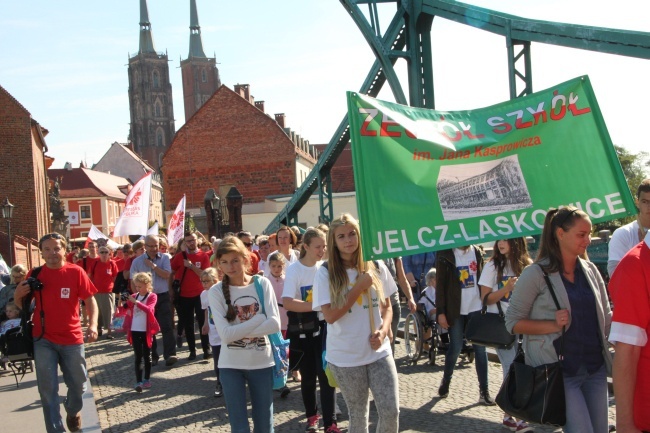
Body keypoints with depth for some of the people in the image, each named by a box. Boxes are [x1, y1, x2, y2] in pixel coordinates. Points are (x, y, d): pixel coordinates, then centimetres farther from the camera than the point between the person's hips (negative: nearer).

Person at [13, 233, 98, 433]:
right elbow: (23, 304, 9)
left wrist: (93, 324, -21)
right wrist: (18, 294, -14)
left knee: (78, 384, 14)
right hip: (43, 339, 1)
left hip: (72, 338, 0)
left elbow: (90, 300, -5)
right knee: (48, 388, 0)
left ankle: (73, 412, 44)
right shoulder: (35, 274, -1)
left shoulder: (76, 272, -7)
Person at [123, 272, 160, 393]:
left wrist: (136, 302, -28)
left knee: (147, 356, 9)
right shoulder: (134, 296, 7)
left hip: (146, 331, -2)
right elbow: (128, 311, 15)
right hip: (135, 331, 3)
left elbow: (148, 309, -23)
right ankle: (138, 382, -3)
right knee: (138, 357, 0)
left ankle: (147, 379, 20)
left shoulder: (152, 296, -5)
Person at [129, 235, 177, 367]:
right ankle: (152, 356, 16)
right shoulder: (137, 261, 1)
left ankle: (169, 355, -13)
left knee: (167, 326, -9)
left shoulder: (164, 258, 1)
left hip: (163, 297, -1)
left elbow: (167, 275, -11)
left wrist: (152, 265, -12)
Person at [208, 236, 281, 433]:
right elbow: (226, 334, -16)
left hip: (261, 362, 1)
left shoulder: (262, 283, -3)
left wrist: (239, 331, -16)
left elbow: (275, 324, -12)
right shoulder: (216, 291, -6)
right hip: (231, 365, -1)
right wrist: (259, 318, -15)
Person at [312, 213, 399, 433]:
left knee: (391, 411, -1)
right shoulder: (326, 273, -9)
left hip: (379, 352, 2)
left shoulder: (376, 267, 1)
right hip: (345, 357, -2)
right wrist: (359, 287, -16)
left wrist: (383, 331, -10)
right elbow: (330, 316, -15)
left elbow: (387, 307, 9)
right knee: (358, 415, 12)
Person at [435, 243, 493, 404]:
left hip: (476, 308, 3)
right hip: (455, 310, -3)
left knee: (480, 349, 3)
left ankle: (484, 391, 10)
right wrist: (441, 312, -10)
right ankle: (445, 381, 26)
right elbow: (440, 284, -7)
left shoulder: (477, 252, 7)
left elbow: (482, 279, 11)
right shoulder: (445, 255, -6)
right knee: (455, 348, 3)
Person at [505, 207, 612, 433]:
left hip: (595, 368, 6)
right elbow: (513, 322, -8)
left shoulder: (591, 271, 9)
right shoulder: (535, 274, -8)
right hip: (559, 370, -6)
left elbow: (606, 320, 14)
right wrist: (552, 324, -19)